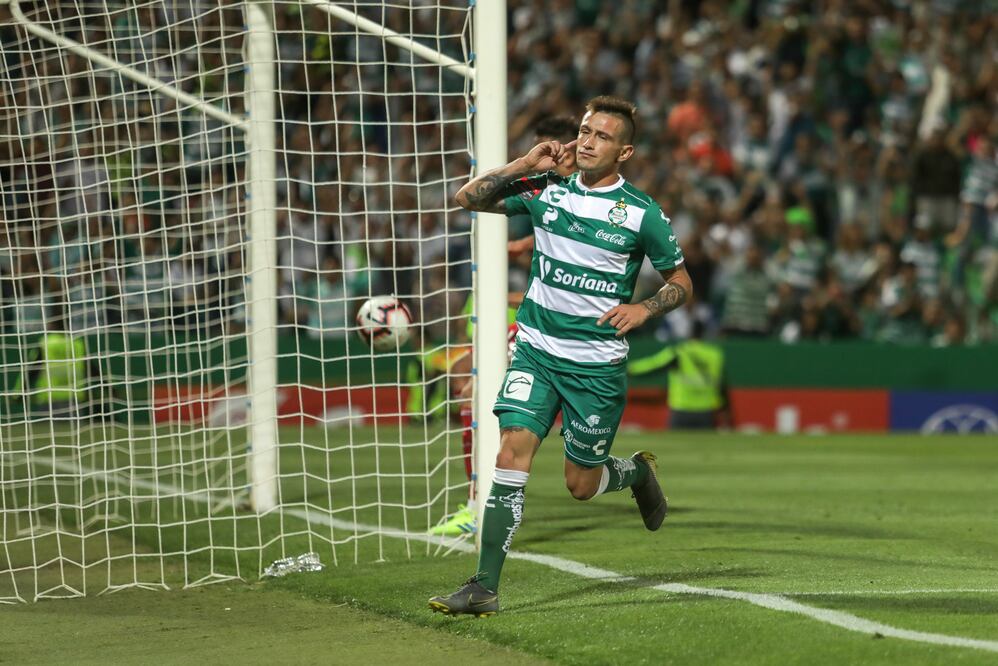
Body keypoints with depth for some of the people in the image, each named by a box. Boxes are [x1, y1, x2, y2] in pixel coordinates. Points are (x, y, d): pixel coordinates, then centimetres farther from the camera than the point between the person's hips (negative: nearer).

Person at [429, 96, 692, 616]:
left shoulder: (642, 213, -5)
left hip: (598, 363, -2)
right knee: (514, 449, -17)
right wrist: (524, 166, -8)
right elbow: (468, 199, 3)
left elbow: (681, 283, 5)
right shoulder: (547, 190, 2)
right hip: (537, 349, 2)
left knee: (581, 485, 6)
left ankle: (636, 472, 43)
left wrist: (643, 309, -14)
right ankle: (484, 587, -18)